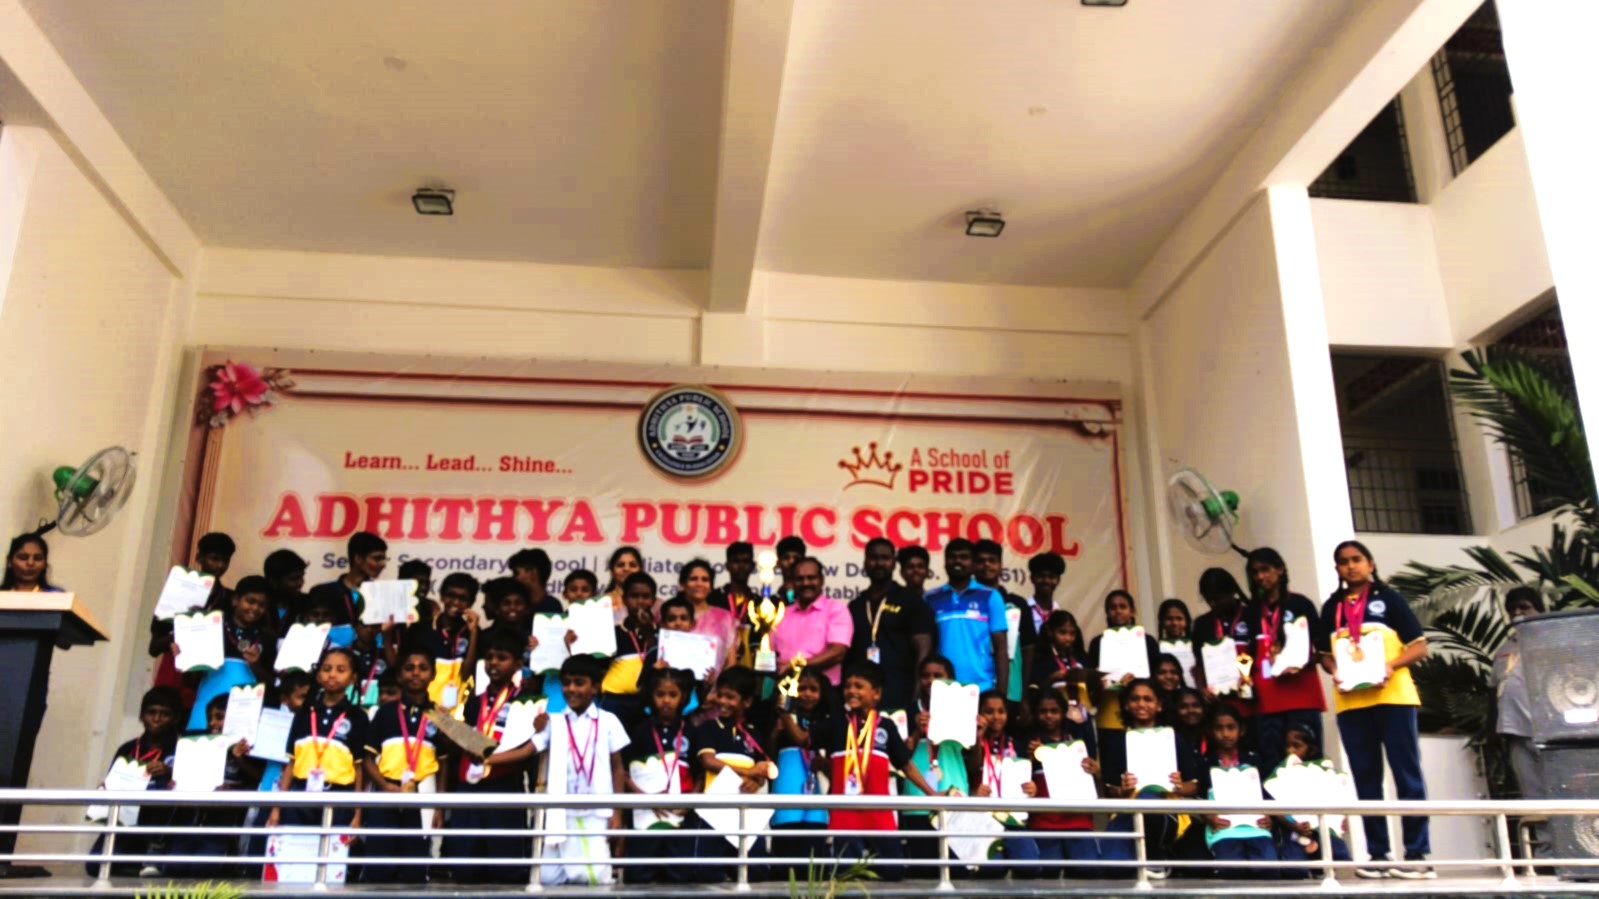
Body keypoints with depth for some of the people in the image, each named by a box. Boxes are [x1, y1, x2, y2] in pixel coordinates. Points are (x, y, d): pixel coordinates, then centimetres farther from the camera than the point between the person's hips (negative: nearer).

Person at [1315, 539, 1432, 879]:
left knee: (1407, 774, -2)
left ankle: (1417, 853, 1)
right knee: (1366, 778, 6)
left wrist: (1390, 665, -17)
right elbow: (1325, 653, 17)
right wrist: (1335, 672, -5)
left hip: (1392, 696, -3)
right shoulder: (1331, 607, 13)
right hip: (1350, 701, 4)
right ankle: (1377, 854, 11)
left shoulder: (1388, 598, 4)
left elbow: (1419, 646, 0)